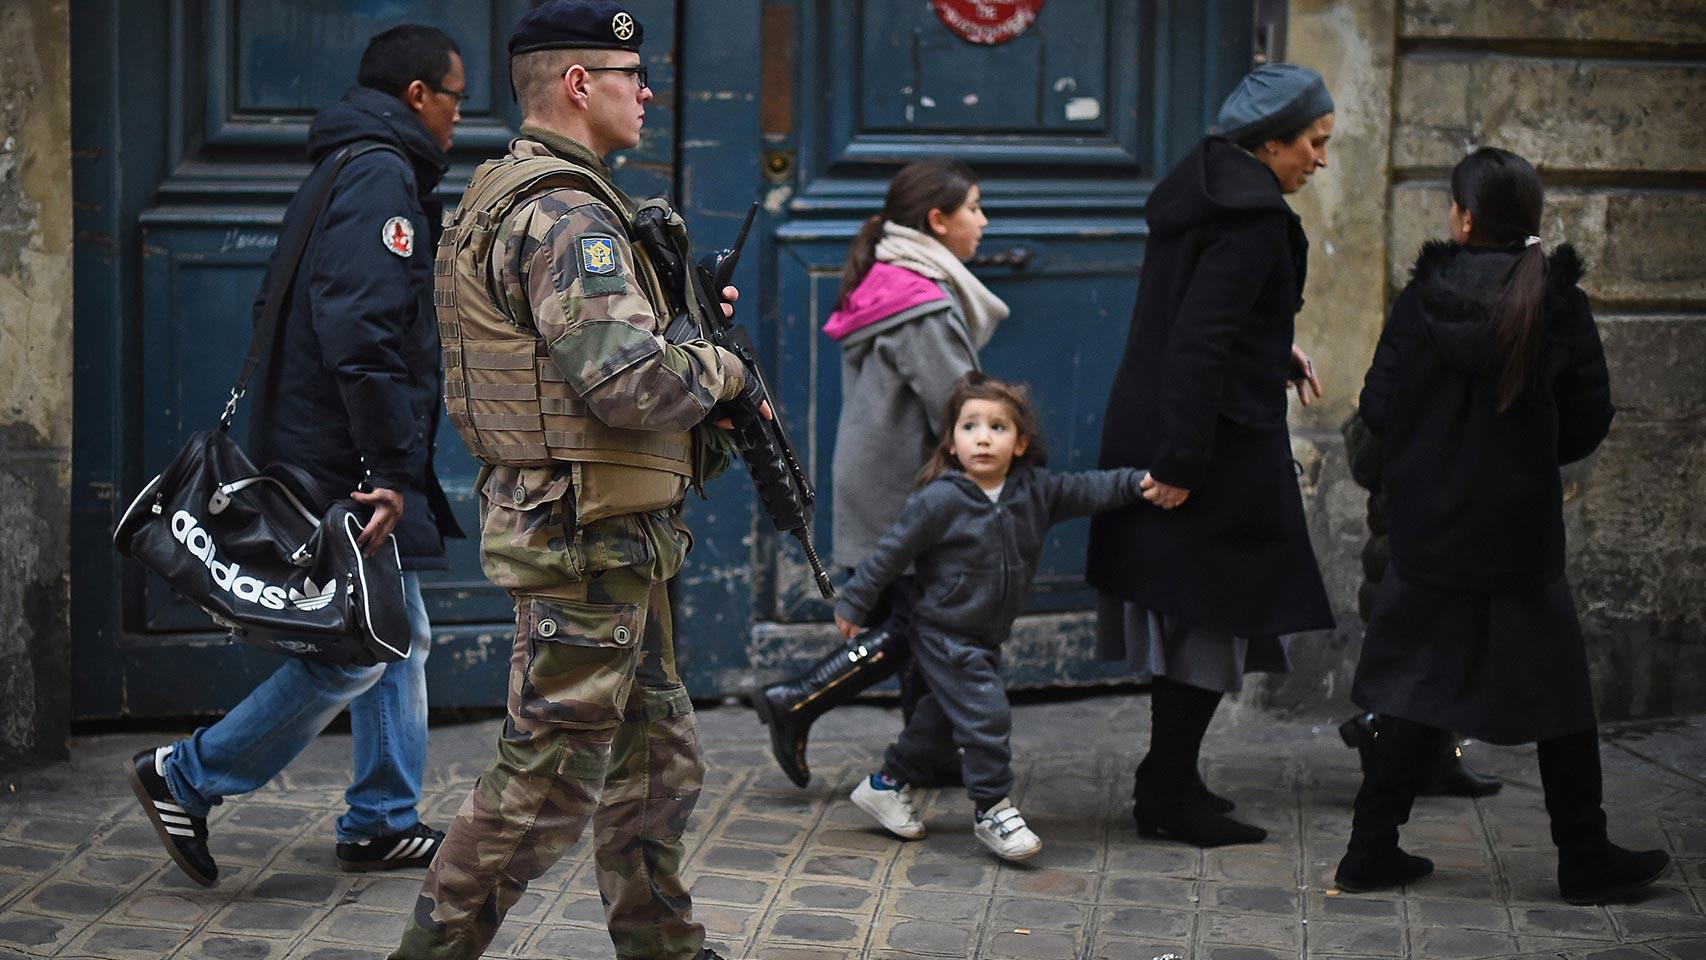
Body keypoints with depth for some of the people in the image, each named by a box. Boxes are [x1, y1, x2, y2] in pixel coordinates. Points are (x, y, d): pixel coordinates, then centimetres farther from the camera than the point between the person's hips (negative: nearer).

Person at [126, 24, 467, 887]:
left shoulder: (343, 173, 18)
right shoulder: (381, 177, -15)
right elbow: (361, 331, -26)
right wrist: (391, 470, -24)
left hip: (318, 455, 11)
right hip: (346, 469, -11)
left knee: (400, 641, 15)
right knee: (353, 655, -5)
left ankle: (383, 822, 22)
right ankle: (188, 779, 3)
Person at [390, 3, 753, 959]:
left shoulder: (521, 195, 16)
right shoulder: (564, 211, -18)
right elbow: (629, 382, -28)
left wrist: (683, 316, 9)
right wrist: (720, 365, -9)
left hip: (617, 542, 11)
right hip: (584, 538, -11)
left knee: (658, 757, 18)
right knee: (550, 780, -3)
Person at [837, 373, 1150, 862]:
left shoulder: (1034, 491, -4)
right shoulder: (941, 501, -19)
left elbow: (1086, 491, -1)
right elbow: (891, 551, -12)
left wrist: (1140, 483, -16)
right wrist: (854, 604, -6)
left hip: (986, 638, 7)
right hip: (944, 634, -7)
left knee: (943, 716, 19)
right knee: (986, 716, -12)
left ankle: (887, 784, 36)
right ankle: (992, 808, 3)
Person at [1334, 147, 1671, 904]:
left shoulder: (1421, 301, -8)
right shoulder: (1559, 305, -8)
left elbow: (1379, 409, -4)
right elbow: (1589, 421, -3)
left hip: (1428, 531, 2)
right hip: (1522, 535, -2)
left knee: (1421, 690, 12)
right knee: (1559, 696, 9)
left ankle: (1371, 851, 12)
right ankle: (1585, 861, 16)